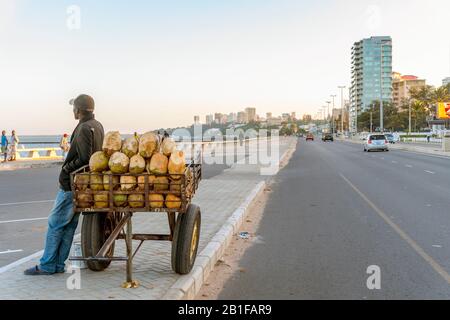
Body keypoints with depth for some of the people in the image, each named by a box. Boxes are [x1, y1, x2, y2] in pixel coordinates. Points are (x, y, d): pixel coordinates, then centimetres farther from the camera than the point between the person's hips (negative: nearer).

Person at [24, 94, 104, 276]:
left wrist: (66, 169, -9)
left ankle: (47, 266, 6)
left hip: (72, 184, -9)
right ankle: (58, 265, 18)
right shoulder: (97, 126, 13)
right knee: (69, 225, 12)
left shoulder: (84, 129, -16)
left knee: (55, 224, -1)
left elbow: (84, 159, -24)